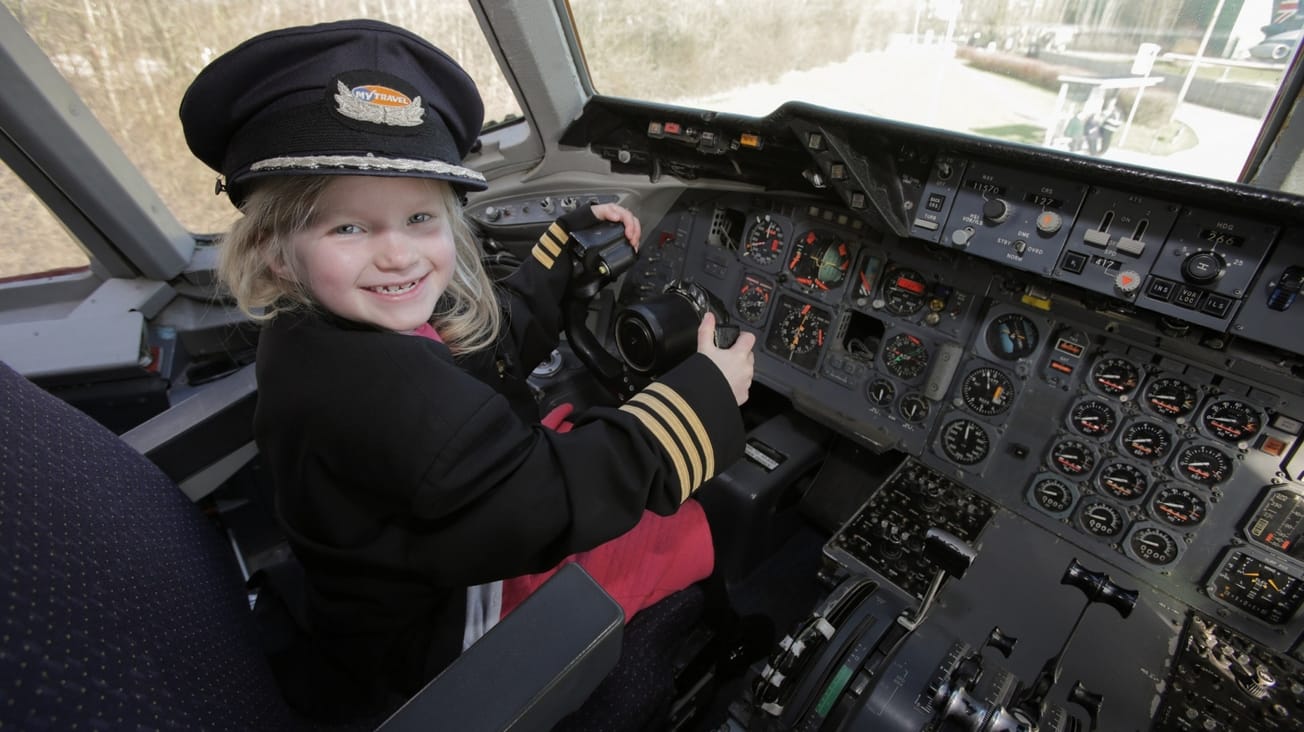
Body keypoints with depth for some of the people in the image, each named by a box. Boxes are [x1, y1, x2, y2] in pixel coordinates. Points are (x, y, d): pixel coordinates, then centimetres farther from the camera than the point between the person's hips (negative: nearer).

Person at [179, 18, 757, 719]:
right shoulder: (376, 387, -39)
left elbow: (506, 327, 5)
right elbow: (546, 508, -39)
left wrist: (572, 237, 9)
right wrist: (704, 396, -30)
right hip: (451, 630, -9)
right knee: (702, 524, -6)